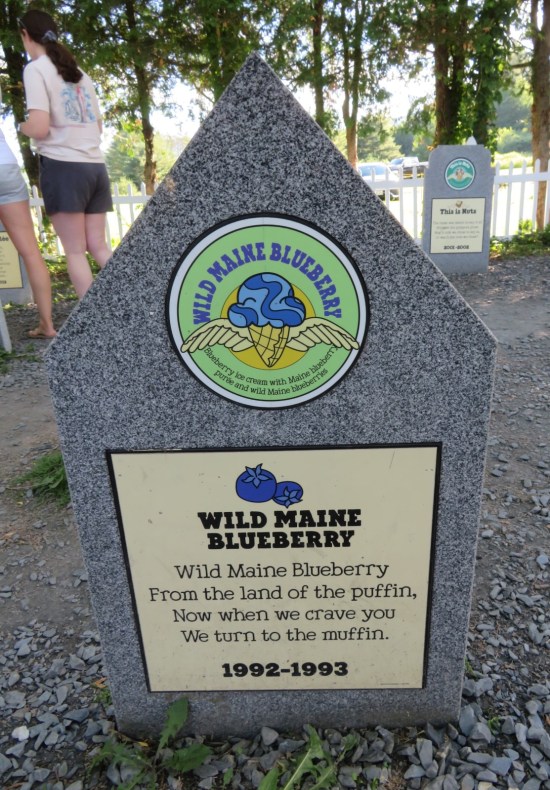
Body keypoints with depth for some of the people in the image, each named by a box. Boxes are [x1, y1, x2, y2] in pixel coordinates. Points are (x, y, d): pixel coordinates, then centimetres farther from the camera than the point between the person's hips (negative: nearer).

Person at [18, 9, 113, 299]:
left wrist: (21, 127, 9)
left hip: (63, 166, -6)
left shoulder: (35, 69, -1)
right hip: (96, 166, 6)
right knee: (98, 247, 6)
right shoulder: (79, 72, 19)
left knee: (75, 251, -3)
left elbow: (39, 128, -11)